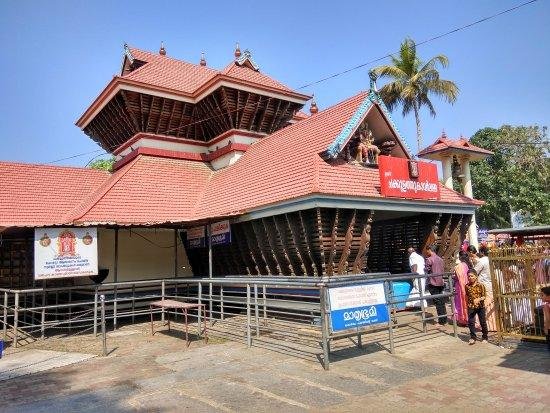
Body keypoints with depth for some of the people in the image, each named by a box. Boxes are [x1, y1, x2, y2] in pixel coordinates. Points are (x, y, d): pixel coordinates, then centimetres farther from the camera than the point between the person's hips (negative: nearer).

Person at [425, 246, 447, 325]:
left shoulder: (429, 259, -13)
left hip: (433, 283, -7)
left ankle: (441, 321, -2)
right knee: (442, 301, 13)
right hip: (441, 282, 7)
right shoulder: (441, 259, 11)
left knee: (437, 301, -4)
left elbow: (427, 271, -8)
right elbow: (443, 270, 15)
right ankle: (444, 320, 17)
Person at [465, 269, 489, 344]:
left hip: (480, 306, -2)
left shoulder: (480, 285, -10)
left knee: (483, 322, 10)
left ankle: (485, 337, 25)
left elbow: (484, 296, -11)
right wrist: (468, 303, 10)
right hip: (471, 307, 2)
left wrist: (479, 299, -28)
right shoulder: (467, 286, -1)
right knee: (471, 322, -2)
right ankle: (473, 337, 8)